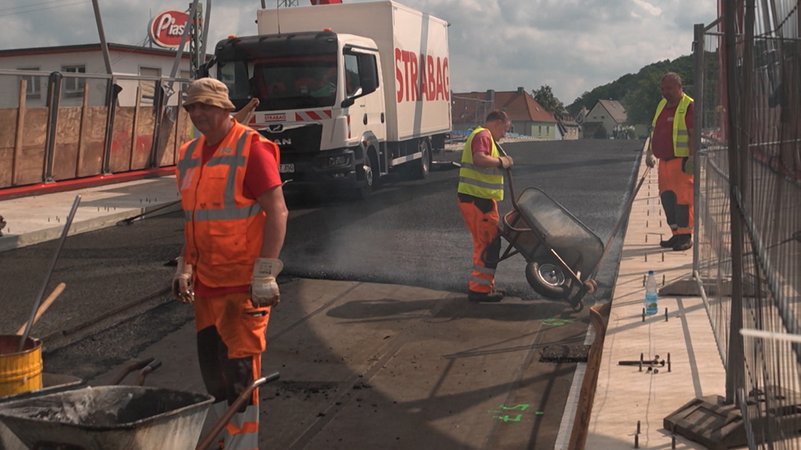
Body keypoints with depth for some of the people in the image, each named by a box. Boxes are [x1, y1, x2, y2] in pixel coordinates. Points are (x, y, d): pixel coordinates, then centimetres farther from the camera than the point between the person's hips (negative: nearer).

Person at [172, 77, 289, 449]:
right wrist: (185, 266, 16)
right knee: (211, 364, 15)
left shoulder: (250, 148, -11)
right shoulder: (190, 154, 12)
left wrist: (265, 273, -19)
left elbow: (277, 211, -15)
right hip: (206, 281, 8)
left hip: (244, 282, -7)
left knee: (239, 367, -3)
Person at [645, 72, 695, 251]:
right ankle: (676, 234, 19)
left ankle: (685, 237, -1)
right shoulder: (662, 105, 16)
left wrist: (692, 158, -23)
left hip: (681, 161, -8)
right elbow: (654, 131, 23)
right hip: (664, 160, 8)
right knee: (666, 197, 10)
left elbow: (693, 134, -16)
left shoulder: (688, 106, -9)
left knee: (682, 197, -7)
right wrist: (649, 152, 19)